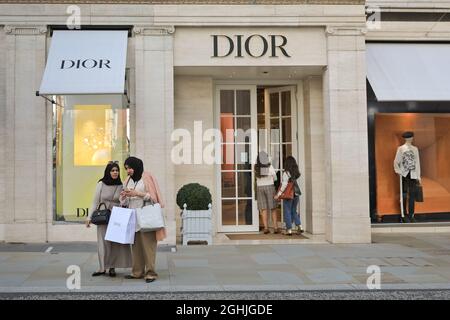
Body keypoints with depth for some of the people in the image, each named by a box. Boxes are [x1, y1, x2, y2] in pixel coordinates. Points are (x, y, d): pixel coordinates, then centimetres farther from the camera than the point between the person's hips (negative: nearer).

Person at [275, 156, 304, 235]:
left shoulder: (286, 173, -13)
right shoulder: (296, 173, 4)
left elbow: (284, 185, -17)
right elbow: (295, 183, 7)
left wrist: (278, 194, -13)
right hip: (296, 194, 6)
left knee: (287, 212, 5)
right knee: (294, 211, 19)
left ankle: (289, 229, 6)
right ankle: (299, 226, 11)